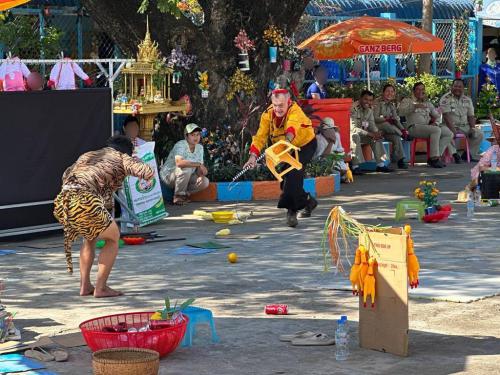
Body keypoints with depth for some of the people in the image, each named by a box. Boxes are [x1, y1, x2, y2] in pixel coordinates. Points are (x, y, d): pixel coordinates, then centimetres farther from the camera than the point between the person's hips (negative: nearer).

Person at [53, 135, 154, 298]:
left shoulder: (87, 155, 34)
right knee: (113, 238, 17)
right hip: (86, 202, -6)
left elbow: (66, 175, 45)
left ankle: (85, 286, 24)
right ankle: (100, 288, 11)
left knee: (90, 238, 31)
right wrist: (147, 174, 26)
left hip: (61, 202, 6)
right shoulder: (122, 158, 17)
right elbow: (147, 172, 4)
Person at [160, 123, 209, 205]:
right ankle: (178, 196, -17)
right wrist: (199, 164, -38)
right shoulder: (180, 145, -24)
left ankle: (184, 194, 6)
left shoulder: (200, 148, 0)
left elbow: (199, 169, 2)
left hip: (186, 177, 7)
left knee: (205, 182, -14)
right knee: (186, 168, -35)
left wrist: (201, 176, -22)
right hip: (168, 175, -7)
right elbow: (179, 162, -43)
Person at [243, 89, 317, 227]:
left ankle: (291, 210, -19)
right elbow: (260, 135, -25)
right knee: (287, 177, 1)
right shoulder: (268, 114, -17)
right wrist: (253, 156, -41)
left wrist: (287, 139, -76)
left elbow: (292, 125, -54)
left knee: (293, 174, -24)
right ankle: (307, 201, 26)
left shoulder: (295, 111, -32)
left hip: (305, 145, -6)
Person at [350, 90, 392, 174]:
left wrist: (377, 132, -20)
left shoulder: (369, 110, 5)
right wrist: (370, 134, -32)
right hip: (351, 134, -8)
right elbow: (353, 128, -28)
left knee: (377, 137, -11)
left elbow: (372, 125, 5)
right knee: (355, 136, -38)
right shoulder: (354, 109, -22)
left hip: (362, 134, 8)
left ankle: (380, 164, -8)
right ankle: (355, 166, -40)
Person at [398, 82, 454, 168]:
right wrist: (414, 106, -19)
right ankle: (434, 158, -32)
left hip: (428, 127, 7)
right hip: (414, 128, -7)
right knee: (436, 130, -32)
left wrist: (435, 122, 5)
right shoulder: (407, 101, 10)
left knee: (449, 134, -11)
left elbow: (437, 115, 29)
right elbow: (401, 112, -9)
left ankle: (435, 157, -16)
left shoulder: (427, 103, 27)